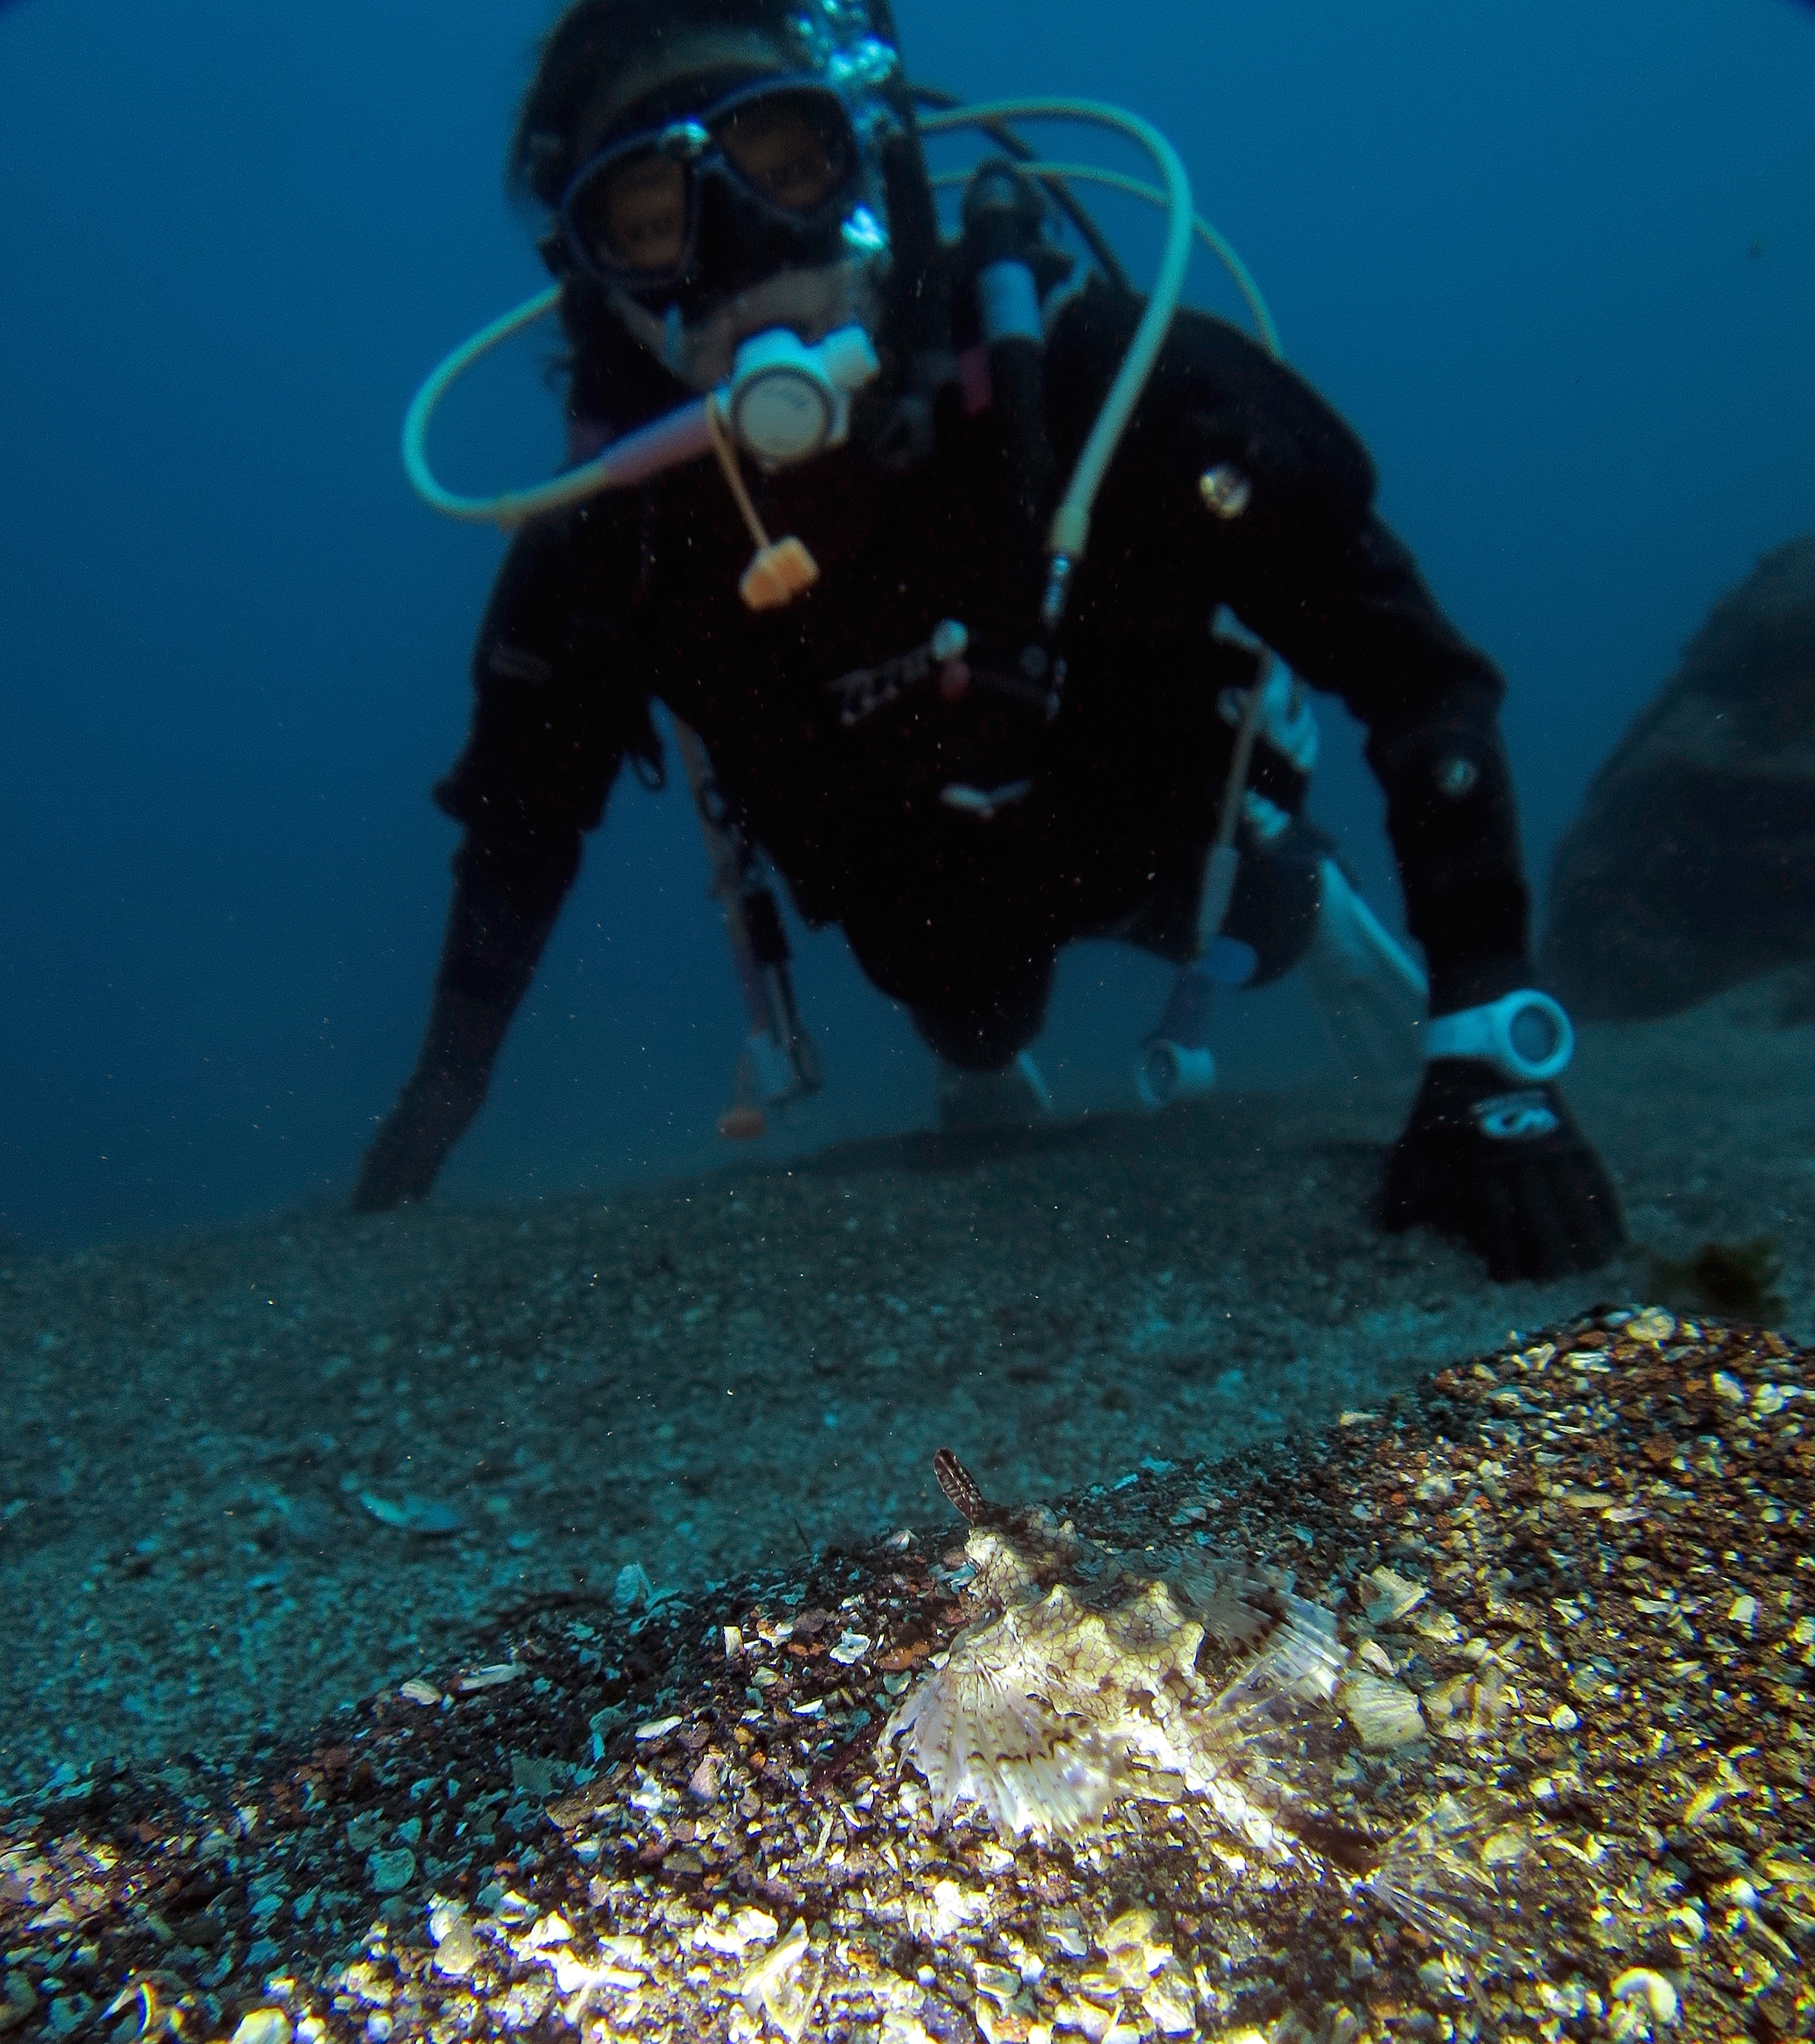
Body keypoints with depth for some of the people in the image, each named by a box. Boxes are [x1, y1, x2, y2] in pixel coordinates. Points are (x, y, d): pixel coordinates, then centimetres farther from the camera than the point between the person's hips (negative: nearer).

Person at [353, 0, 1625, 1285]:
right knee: (977, 1038, 28)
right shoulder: (609, 535, -30)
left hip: (1158, 816, -1)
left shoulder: (1070, 361, -38)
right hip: (921, 907, 2)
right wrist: (434, 1108, -9)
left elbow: (1414, 671, -36)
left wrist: (1490, 1059, -42)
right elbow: (520, 821, -12)